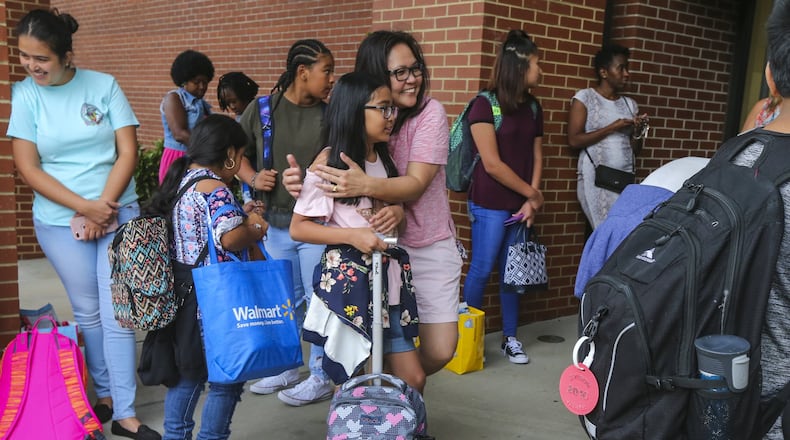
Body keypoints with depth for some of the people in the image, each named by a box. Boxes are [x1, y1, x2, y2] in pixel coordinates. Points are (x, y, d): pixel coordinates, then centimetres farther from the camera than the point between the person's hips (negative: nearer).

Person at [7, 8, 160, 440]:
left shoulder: (104, 85, -3)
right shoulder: (24, 94, -3)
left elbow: (127, 153, -4)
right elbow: (28, 168, -6)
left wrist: (103, 207, -11)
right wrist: (84, 207, -13)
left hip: (119, 213, 0)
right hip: (60, 222, 0)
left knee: (117, 315, 0)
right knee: (88, 313, 10)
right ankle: (104, 393, 28)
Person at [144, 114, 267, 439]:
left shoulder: (181, 181, 11)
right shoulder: (214, 188, -17)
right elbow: (229, 239, -28)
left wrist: (239, 216, 13)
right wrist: (255, 231, -9)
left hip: (183, 292, 10)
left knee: (187, 371, 20)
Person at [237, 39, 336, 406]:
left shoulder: (330, 116, -3)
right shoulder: (261, 109, 0)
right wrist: (252, 178, -9)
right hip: (276, 224, 3)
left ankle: (322, 377, 20)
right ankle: (286, 368, 34)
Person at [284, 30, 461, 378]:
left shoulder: (430, 113, -11)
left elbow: (415, 185, -21)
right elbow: (334, 175, -1)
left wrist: (365, 185, -40)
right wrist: (304, 179, -25)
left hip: (429, 248, -1)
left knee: (439, 351, 0)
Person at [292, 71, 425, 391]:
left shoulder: (384, 159, 10)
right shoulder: (328, 165, -11)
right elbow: (298, 228, -10)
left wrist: (398, 212, -1)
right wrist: (353, 236, -22)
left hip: (388, 279, 7)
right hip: (347, 283, -6)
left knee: (413, 380, 8)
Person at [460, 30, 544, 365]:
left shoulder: (533, 106, 9)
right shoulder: (485, 105, -11)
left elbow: (536, 156, 9)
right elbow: (492, 164, -14)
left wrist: (531, 202, -3)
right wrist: (533, 194, -8)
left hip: (520, 204, 6)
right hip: (490, 205, -6)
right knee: (481, 270, 1)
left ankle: (510, 338, 20)